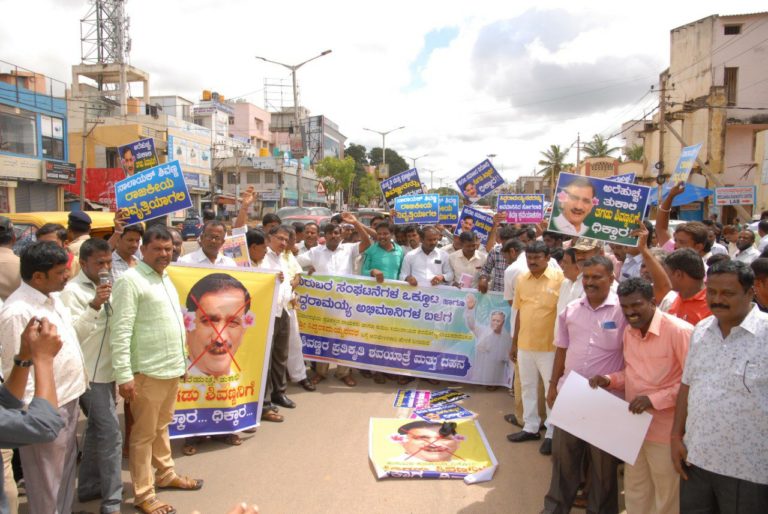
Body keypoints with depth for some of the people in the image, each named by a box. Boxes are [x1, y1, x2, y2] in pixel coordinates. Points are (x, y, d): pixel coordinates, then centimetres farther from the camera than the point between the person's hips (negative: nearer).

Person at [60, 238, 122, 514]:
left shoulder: (103, 285, 10)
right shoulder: (73, 291, -16)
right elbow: (71, 332, -25)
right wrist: (94, 305, -35)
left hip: (104, 371, 9)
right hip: (91, 374, -9)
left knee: (96, 430, 18)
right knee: (111, 434, -7)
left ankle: (88, 486, 32)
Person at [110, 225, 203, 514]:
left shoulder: (165, 278, 12)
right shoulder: (130, 281, -14)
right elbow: (120, 332, -18)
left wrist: (181, 360, 18)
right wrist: (124, 375, -21)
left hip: (172, 368, 8)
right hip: (147, 371, -7)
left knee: (161, 427, 22)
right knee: (144, 434, 5)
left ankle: (165, 475, 37)